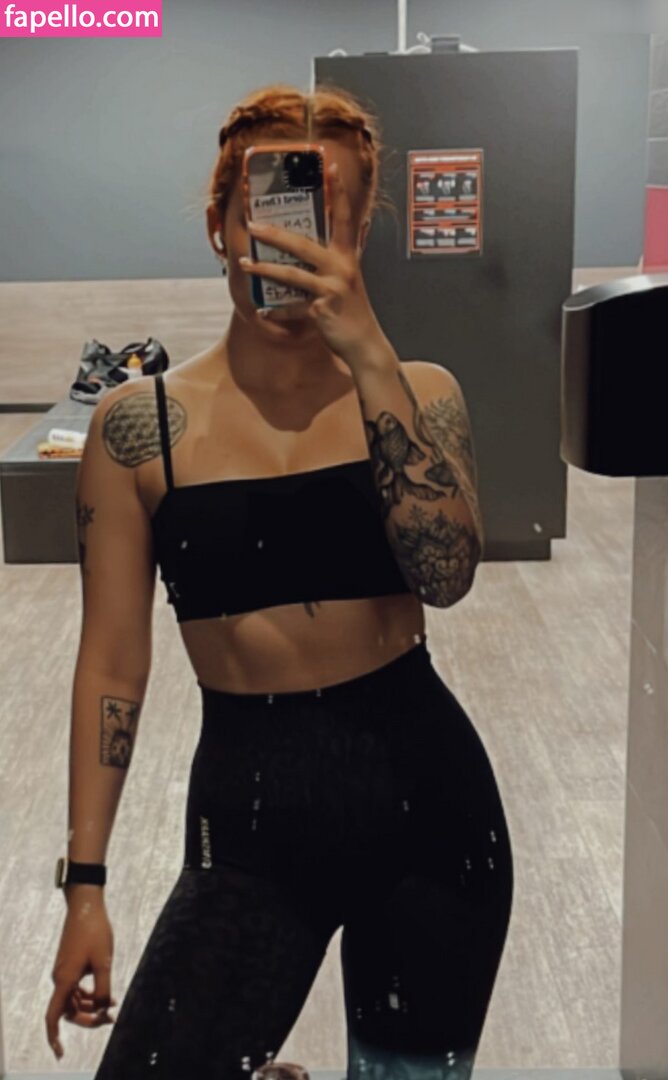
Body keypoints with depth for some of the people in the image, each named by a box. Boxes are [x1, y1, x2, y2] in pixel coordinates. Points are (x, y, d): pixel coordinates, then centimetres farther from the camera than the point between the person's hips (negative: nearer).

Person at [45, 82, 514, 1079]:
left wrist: (368, 354, -24)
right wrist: (86, 884, -2)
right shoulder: (140, 423, -4)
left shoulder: (418, 392, -1)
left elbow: (446, 575, -19)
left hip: (425, 788, 1)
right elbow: (113, 667, -2)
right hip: (250, 812, -1)